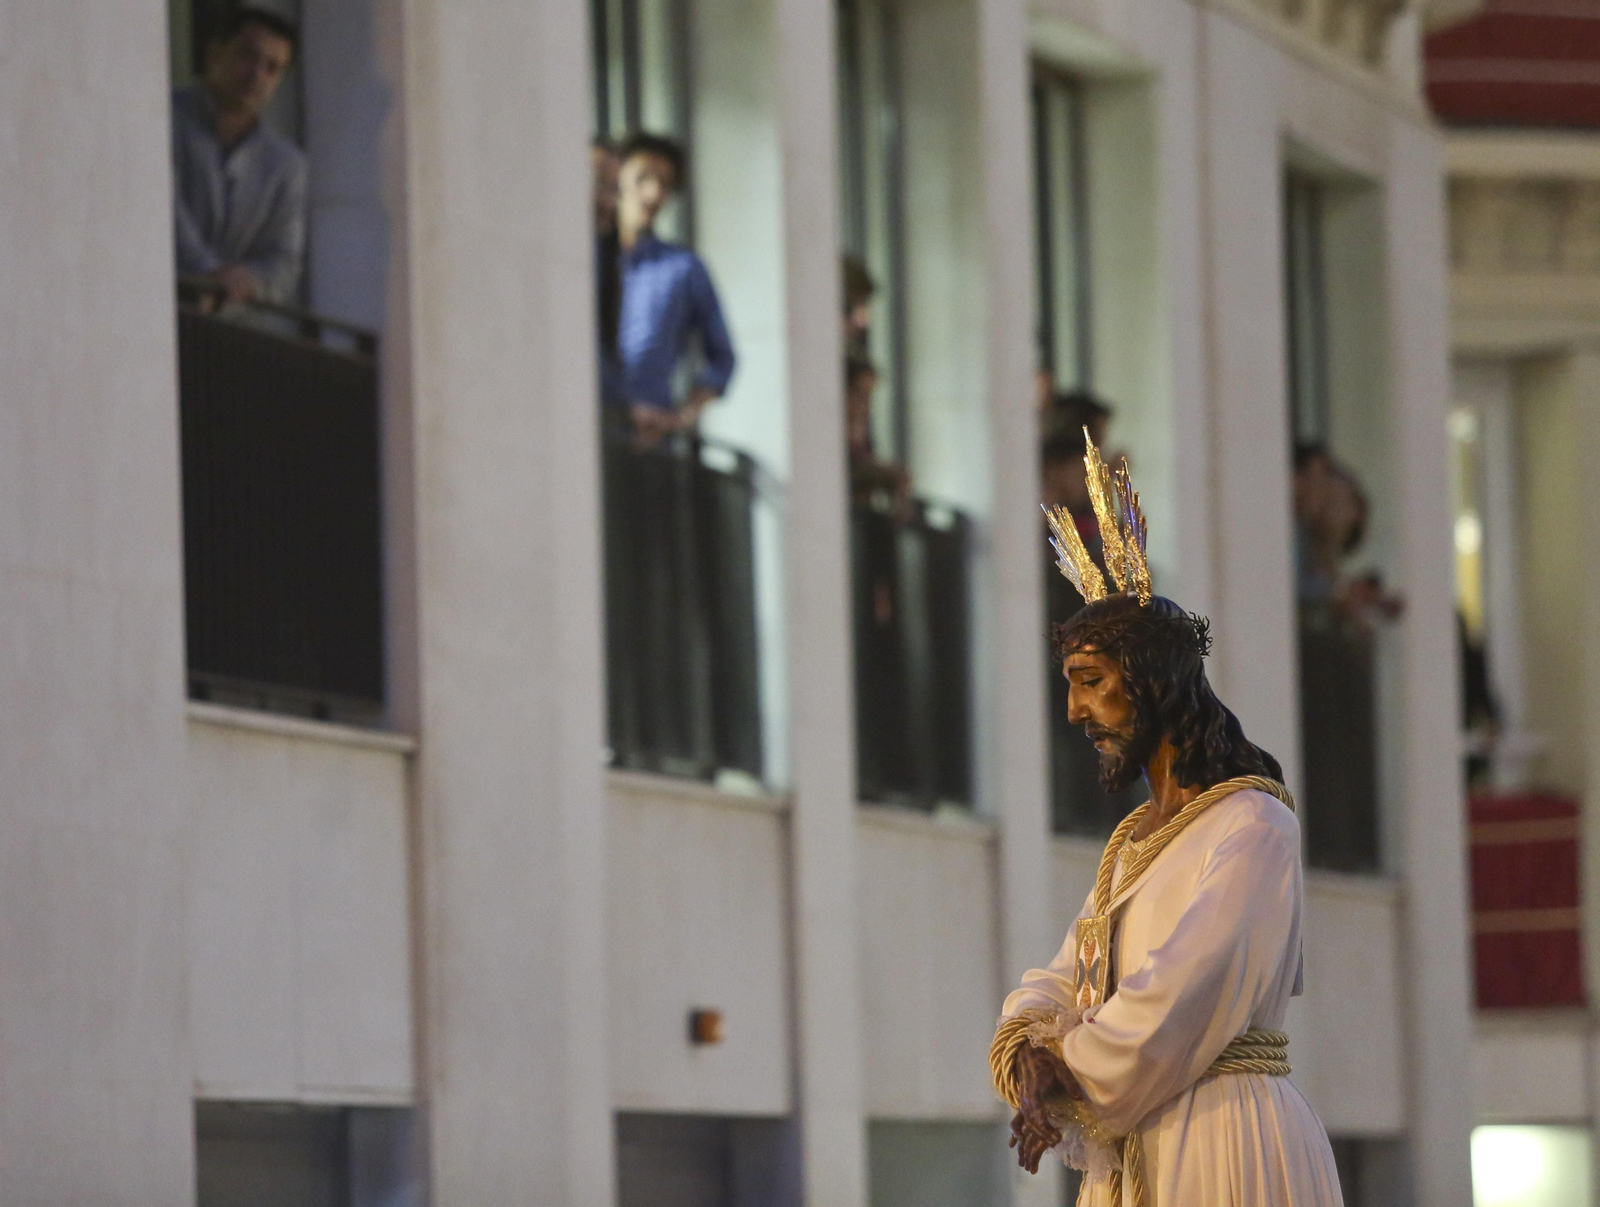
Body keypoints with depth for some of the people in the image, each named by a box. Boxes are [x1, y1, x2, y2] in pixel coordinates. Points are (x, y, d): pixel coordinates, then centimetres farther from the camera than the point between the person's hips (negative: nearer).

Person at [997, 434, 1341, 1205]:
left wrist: (1066, 1082, -8)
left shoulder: (1252, 824, -8)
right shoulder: (1133, 840, 18)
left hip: (1222, 1139, -8)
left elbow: (1188, 985, -17)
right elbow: (1061, 984, 12)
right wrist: (1033, 1050, -10)